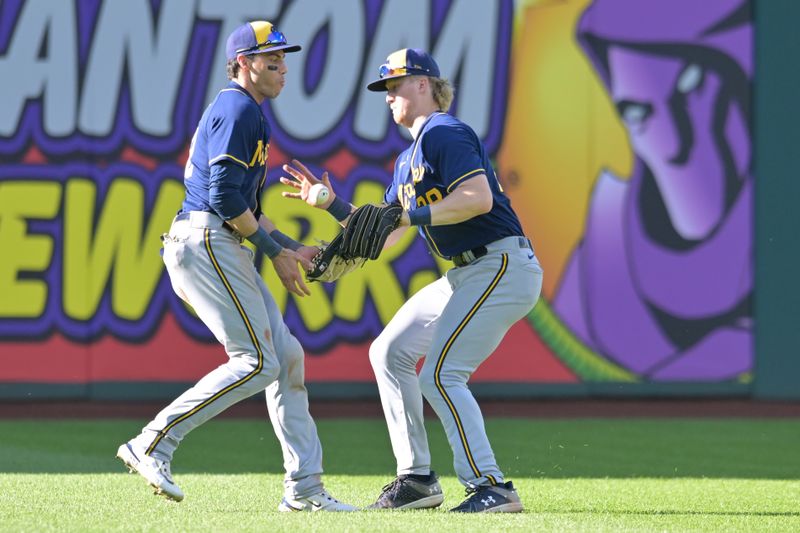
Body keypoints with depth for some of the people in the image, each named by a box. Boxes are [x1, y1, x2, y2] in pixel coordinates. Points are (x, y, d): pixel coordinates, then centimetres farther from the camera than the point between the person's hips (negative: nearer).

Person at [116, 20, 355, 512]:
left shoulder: (249, 113, 25)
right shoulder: (238, 109, -8)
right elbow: (225, 197, -18)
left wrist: (296, 250, 19)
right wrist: (275, 252, -12)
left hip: (221, 249, 11)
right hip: (206, 244, -11)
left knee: (287, 356, 7)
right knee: (257, 363, -14)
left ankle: (304, 488, 8)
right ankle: (153, 445, -13)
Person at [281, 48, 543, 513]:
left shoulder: (445, 133, -10)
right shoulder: (409, 159, 21)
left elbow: (479, 197, -24)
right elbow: (384, 235, 23)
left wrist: (413, 216, -23)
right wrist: (332, 204, 14)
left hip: (502, 266, -11)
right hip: (468, 274, 11)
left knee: (441, 375, -17)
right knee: (390, 353, 13)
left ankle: (492, 488, -16)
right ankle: (416, 479, 14)